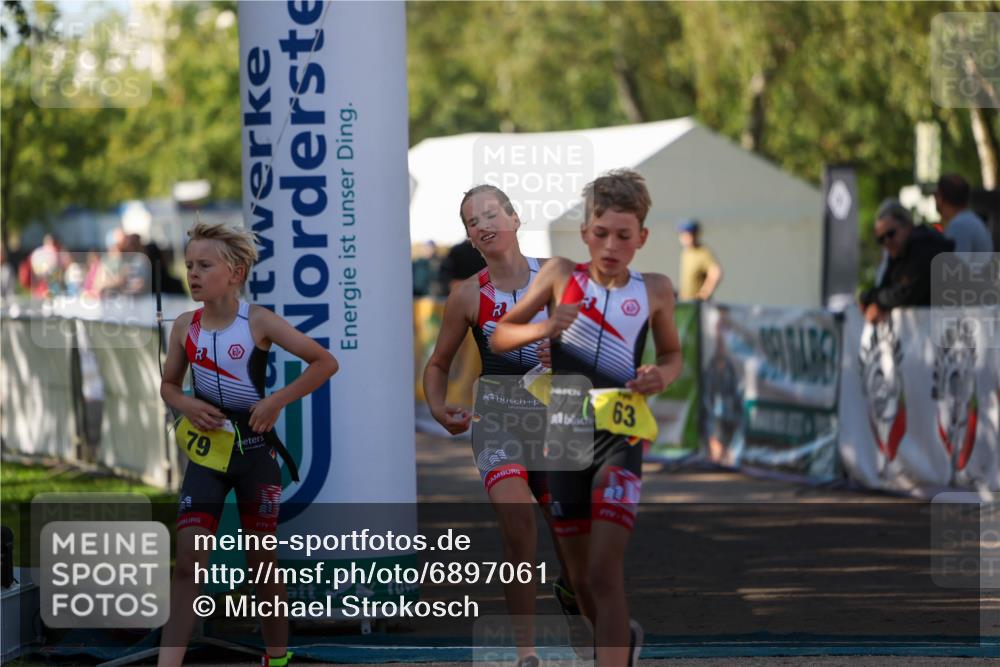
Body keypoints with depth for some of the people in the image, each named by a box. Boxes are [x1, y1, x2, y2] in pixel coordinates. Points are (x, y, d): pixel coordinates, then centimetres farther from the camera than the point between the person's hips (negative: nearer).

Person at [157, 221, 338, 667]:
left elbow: (325, 362, -7)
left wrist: (277, 400, -14)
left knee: (262, 561, 10)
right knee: (188, 561, -11)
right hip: (206, 449, 2)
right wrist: (187, 405, -8)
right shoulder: (185, 326, 0)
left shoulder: (259, 322, -10)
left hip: (255, 449, -2)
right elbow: (168, 385, 14)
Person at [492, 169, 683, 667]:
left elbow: (672, 353, 17)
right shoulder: (561, 275, 2)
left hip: (619, 438, -2)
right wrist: (542, 328, -15)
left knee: (604, 572, -17)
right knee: (580, 577, 13)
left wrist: (662, 375, -7)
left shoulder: (654, 290, 2)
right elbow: (499, 337, 5)